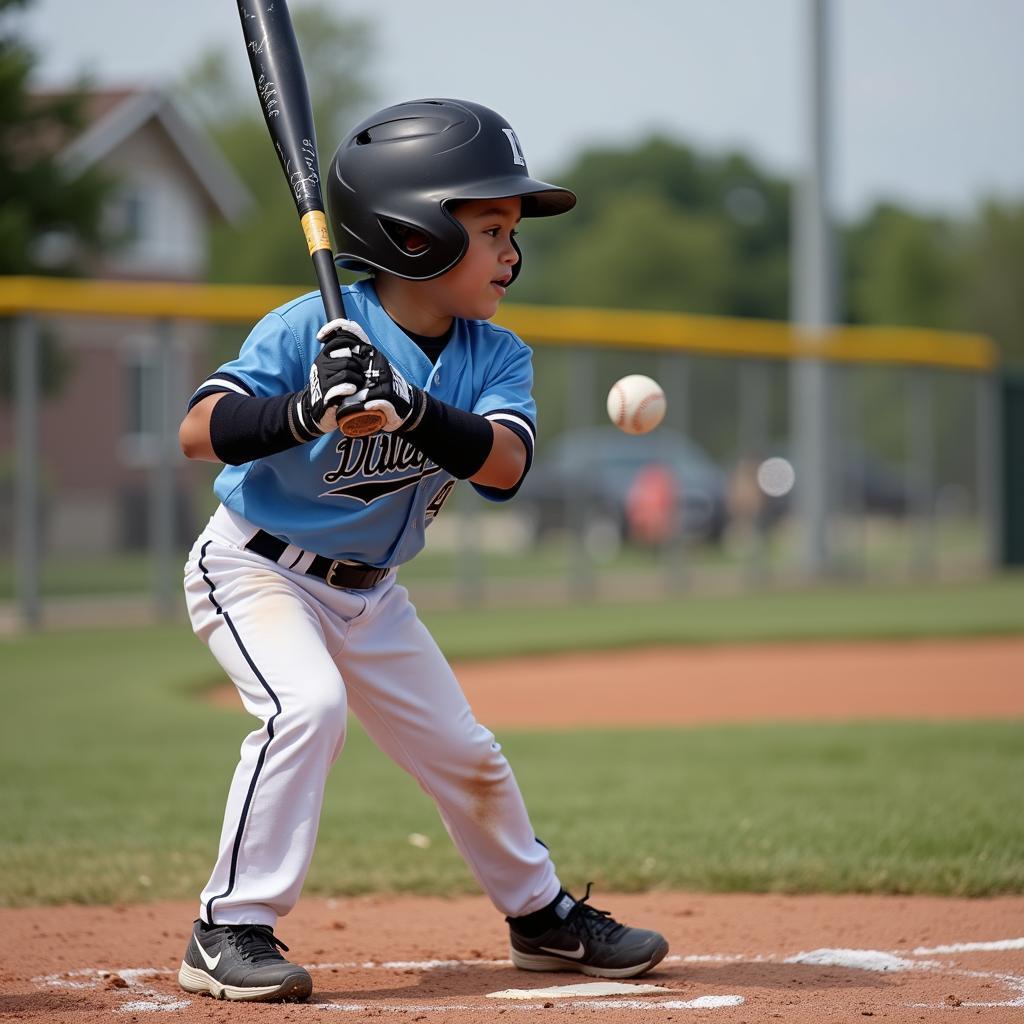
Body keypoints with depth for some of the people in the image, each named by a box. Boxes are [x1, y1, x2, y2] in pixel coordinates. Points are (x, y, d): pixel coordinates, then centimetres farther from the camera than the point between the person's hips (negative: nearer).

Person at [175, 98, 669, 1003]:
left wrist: (408, 408, -42)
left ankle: (541, 913, 35)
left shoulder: (495, 355, -8)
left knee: (467, 756, 11)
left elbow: (504, 464, -26)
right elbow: (200, 432, -32)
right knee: (307, 704, -30)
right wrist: (306, 412, -49)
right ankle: (231, 931, -21)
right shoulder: (310, 328, -24)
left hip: (371, 592, 6)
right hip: (257, 571, -6)